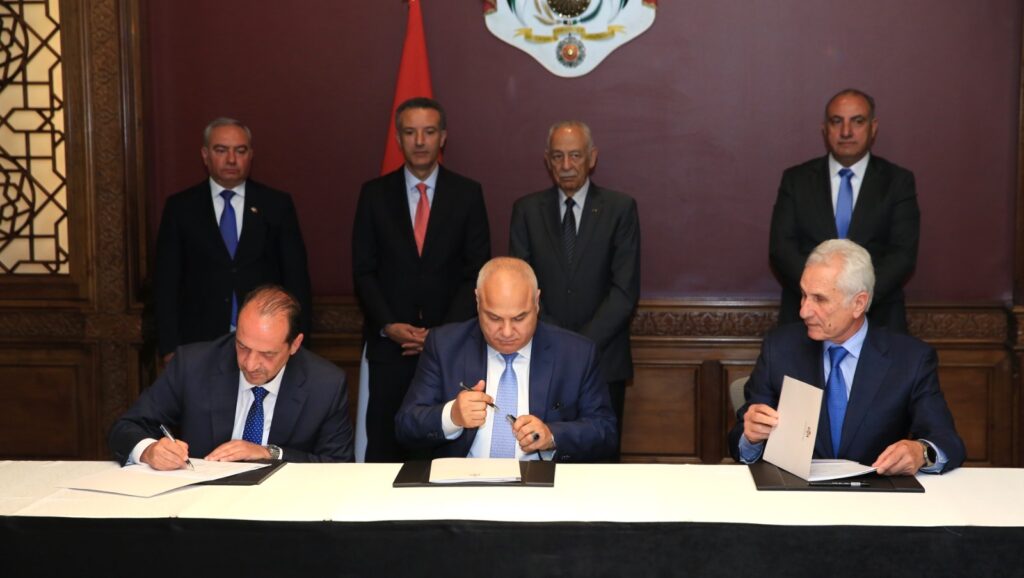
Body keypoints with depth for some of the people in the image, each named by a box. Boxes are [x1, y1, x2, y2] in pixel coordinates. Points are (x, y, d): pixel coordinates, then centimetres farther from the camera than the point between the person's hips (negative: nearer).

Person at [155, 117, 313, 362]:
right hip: (200, 342, 0)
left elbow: (296, 277, 4)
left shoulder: (277, 205, 4)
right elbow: (167, 281, 4)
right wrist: (170, 348, -3)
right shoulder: (180, 207, 4)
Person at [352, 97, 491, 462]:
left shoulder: (467, 193, 4)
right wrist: (388, 325, -9)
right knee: (384, 445, 3)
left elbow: (477, 271, 1)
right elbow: (363, 271, 5)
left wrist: (446, 332, -9)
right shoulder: (375, 194, 6)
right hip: (389, 342, 1)